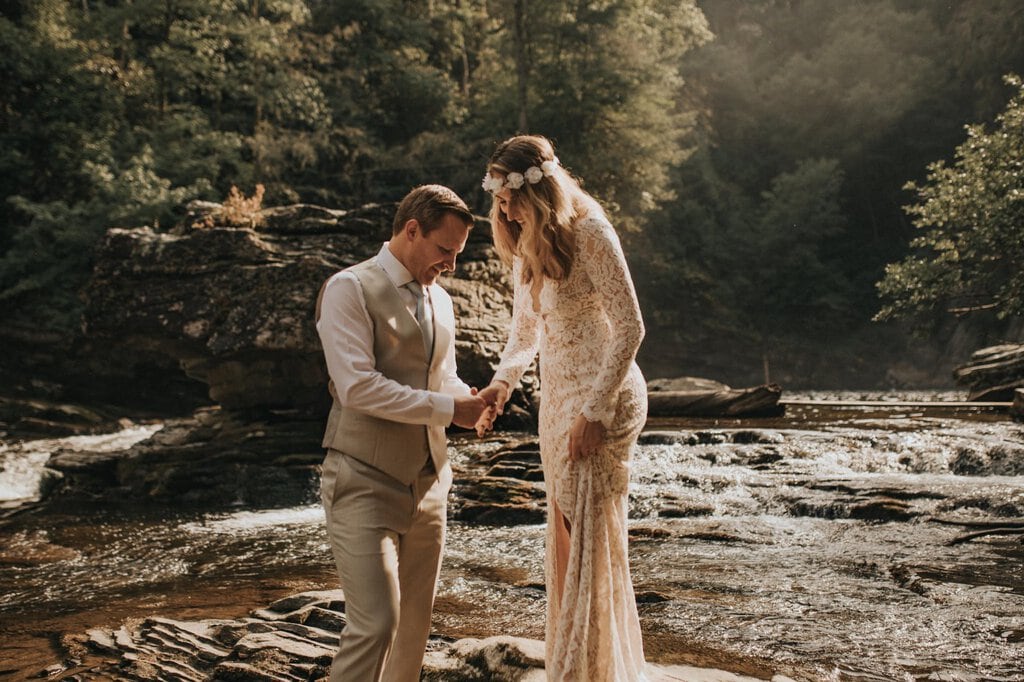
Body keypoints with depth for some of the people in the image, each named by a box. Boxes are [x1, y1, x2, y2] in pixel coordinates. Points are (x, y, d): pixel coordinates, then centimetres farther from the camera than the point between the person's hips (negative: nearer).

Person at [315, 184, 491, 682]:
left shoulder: (439, 300, 15)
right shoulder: (350, 290, -9)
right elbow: (357, 386, -20)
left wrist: (469, 398, 1)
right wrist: (447, 408, -17)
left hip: (428, 485, 7)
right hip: (365, 485, -7)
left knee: (414, 626, 12)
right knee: (376, 623, -14)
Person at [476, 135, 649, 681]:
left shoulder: (589, 232, -15)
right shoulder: (528, 245, 10)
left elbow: (629, 327, -17)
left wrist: (595, 411, -19)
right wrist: (502, 382, 0)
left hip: (602, 398, -8)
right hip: (555, 399, 8)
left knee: (591, 538, -3)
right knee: (565, 537, 12)